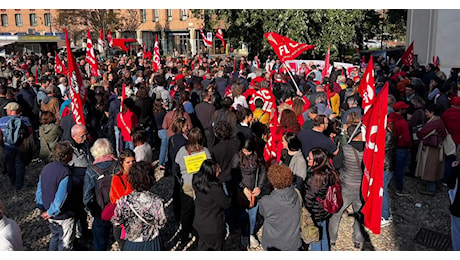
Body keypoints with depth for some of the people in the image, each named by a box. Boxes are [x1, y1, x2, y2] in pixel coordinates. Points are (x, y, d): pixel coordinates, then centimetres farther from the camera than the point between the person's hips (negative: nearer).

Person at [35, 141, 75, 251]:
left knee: (55, 236, 29)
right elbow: (61, 197, -29)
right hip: (63, 216, -7)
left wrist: (43, 208, 13)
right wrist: (51, 212, -13)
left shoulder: (46, 168, -5)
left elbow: (39, 191, 3)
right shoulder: (65, 172, -29)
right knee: (65, 243, 12)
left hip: (50, 215, 7)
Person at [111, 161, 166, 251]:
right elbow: (161, 223, -11)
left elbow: (116, 222, -5)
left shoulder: (124, 201, -20)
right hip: (152, 244, 0)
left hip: (132, 244, 0)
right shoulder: (156, 200, -22)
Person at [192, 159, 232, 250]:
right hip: (213, 226, -6)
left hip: (199, 223, 7)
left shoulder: (197, 180, -14)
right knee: (217, 248, 18)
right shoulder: (215, 189, -35)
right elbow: (227, 204, -20)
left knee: (202, 246, 28)